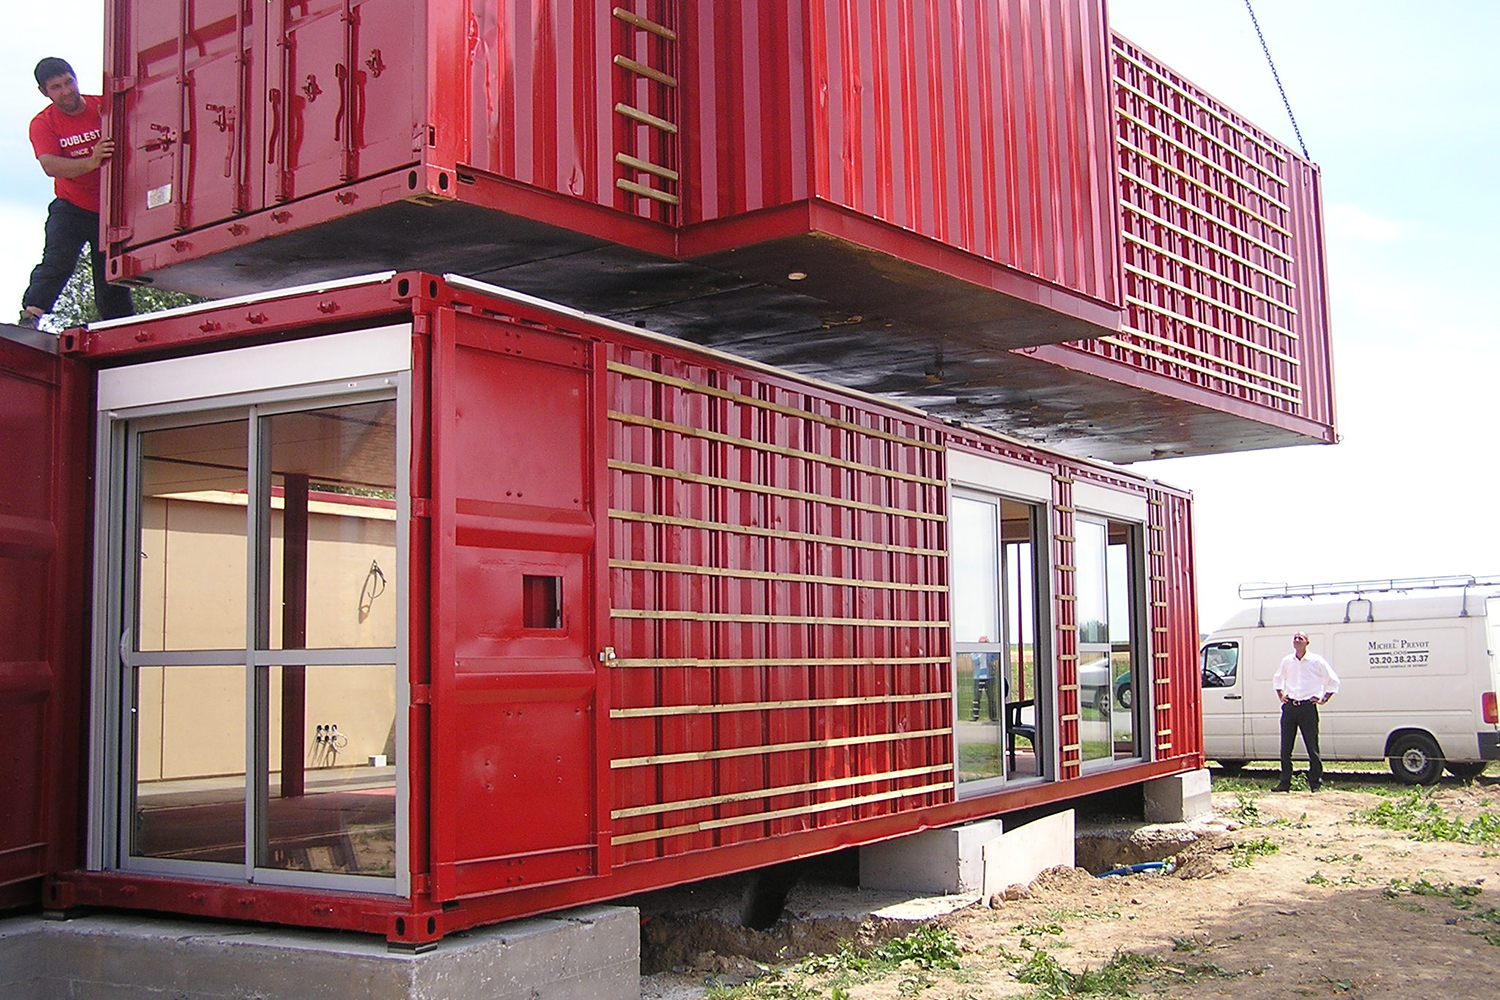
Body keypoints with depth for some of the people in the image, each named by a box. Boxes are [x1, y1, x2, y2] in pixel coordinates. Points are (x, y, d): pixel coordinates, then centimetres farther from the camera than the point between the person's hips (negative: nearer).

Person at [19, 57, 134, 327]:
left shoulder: (105, 107, -2)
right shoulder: (42, 124, -6)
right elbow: (50, 166, -22)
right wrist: (91, 162, -39)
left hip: (112, 210, 1)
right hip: (71, 208, -1)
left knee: (111, 280, 4)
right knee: (57, 262, -21)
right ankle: (28, 319, -27)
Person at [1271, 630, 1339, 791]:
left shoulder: (1316, 661, -1)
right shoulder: (1287, 661, 11)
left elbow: (1333, 681, 5)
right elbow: (1277, 680, 29)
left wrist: (1323, 699, -1)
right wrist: (1281, 696, 16)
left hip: (1308, 707, -4)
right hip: (1289, 708, 4)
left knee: (1312, 748, -2)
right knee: (1285, 748, 3)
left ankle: (1315, 783, 6)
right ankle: (1284, 783, 8)